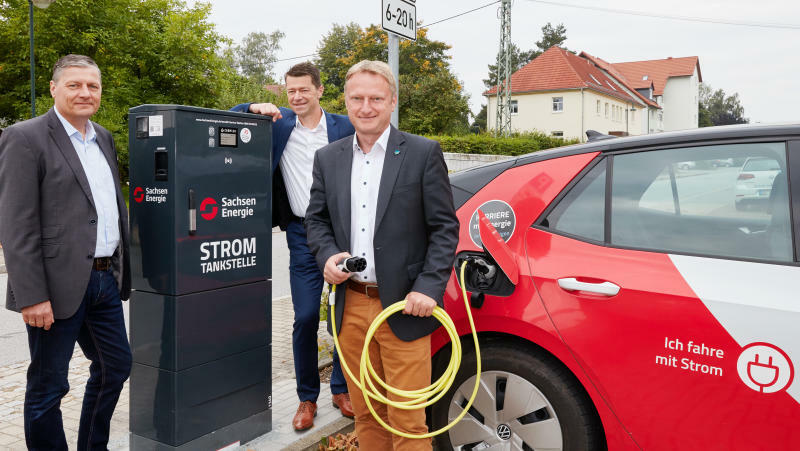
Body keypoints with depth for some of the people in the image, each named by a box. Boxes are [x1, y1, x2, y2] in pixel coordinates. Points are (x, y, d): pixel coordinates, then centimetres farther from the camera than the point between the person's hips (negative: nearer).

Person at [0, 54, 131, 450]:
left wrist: (121, 267, 13)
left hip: (105, 280, 8)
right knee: (48, 386, 7)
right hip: (59, 285, -7)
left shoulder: (103, 138, 14)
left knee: (116, 366, 18)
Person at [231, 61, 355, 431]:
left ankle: (341, 389, 25)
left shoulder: (344, 127, 3)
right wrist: (255, 109, -6)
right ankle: (307, 398, 16)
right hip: (303, 234, 1)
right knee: (305, 318, -1)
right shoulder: (278, 125, 8)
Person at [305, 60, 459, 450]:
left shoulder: (423, 153, -3)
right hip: (350, 308, 4)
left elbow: (445, 227, -5)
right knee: (365, 414, 16)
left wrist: (428, 288, -14)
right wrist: (328, 256, -6)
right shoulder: (328, 158, 9)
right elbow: (316, 219, 15)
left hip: (402, 308, -4)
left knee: (407, 419, 3)